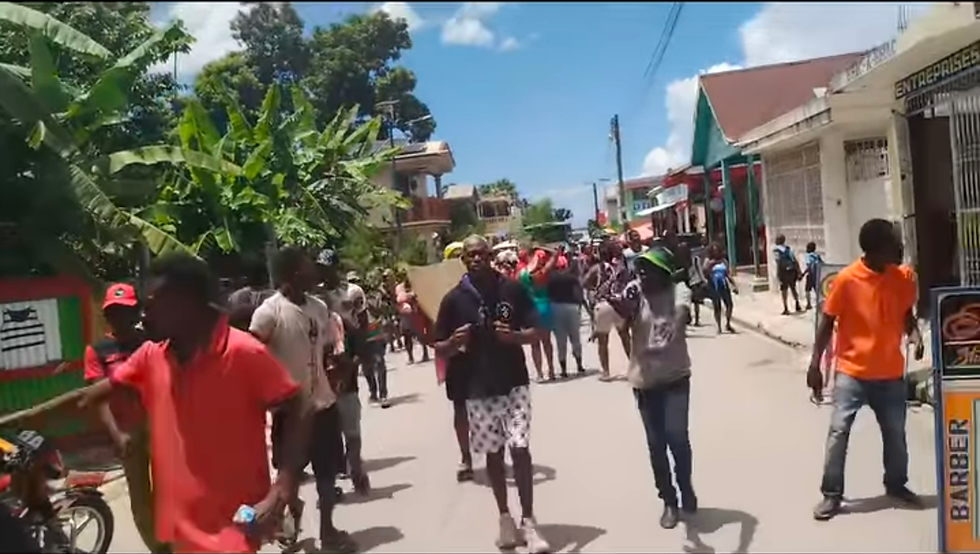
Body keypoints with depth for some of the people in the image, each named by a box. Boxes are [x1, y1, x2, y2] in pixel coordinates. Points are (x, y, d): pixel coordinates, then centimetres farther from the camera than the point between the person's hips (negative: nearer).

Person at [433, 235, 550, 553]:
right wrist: (453, 343, -21)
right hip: (477, 389, 1)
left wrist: (514, 336, -19)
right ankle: (505, 518, 26)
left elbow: (536, 332, 1)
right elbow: (439, 349, 1)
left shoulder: (513, 289, -2)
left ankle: (528, 522, 4)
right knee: (493, 454, 11)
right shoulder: (454, 299, -2)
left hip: (514, 383, -1)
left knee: (521, 449, -6)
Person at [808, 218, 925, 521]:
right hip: (852, 371, -4)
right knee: (839, 431, -4)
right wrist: (815, 365, -8)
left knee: (895, 433, 15)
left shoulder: (903, 277, -2)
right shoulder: (846, 279, -14)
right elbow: (827, 322, -7)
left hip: (890, 373, 4)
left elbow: (906, 313, 14)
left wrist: (914, 333, -9)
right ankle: (831, 494, 7)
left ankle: (896, 484, 37)